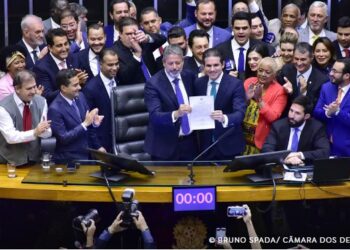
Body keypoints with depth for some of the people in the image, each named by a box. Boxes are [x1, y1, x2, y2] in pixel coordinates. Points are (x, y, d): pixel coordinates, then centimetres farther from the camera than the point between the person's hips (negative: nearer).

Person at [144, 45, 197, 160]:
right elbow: (154, 116, -24)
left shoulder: (189, 77, 4)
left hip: (190, 142, 4)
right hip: (165, 145, -4)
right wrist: (176, 114, -39)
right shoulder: (153, 84, -13)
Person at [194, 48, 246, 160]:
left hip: (229, 145, -4)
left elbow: (240, 113, -22)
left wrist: (224, 118, -40)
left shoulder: (235, 84, -11)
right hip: (206, 144, 4)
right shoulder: (198, 83, 3)